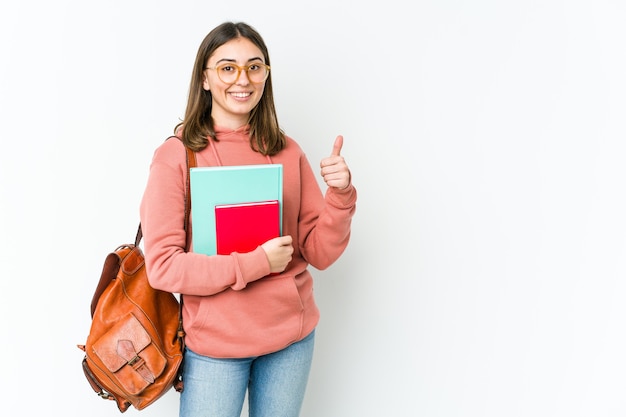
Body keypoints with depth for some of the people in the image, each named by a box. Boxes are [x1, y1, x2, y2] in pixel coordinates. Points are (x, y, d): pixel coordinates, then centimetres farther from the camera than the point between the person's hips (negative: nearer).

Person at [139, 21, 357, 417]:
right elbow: (162, 266, -14)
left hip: (292, 338, 3)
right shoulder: (176, 156, -10)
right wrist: (256, 263, -19)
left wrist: (340, 194, -18)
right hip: (215, 343, -3)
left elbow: (320, 253, -1)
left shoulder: (287, 152, 0)